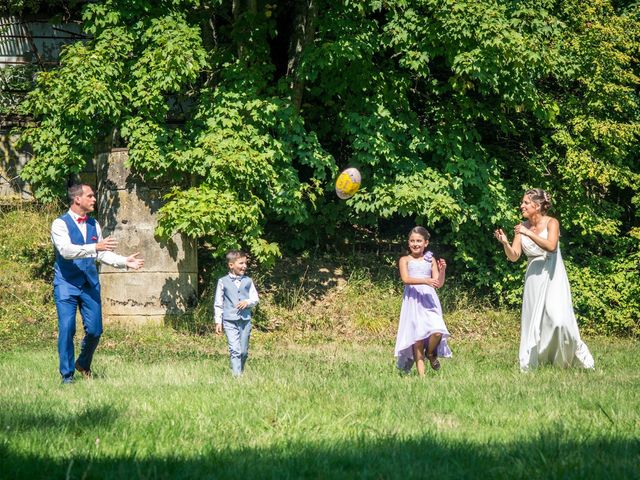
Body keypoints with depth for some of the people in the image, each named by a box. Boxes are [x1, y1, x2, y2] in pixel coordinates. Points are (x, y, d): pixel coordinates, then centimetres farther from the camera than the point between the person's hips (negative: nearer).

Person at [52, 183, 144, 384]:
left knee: (95, 330, 1)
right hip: (67, 284, -5)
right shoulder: (60, 224, -8)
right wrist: (95, 247, -33)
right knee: (67, 330, -6)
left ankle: (83, 364, 28)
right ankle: (67, 375, 6)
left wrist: (125, 261, 2)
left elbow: (102, 254, 15)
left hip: (90, 283, 5)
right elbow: (66, 250, -23)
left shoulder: (93, 224, 11)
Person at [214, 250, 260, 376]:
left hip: (245, 320, 3)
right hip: (230, 321, -3)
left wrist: (247, 302, -11)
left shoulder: (248, 281, 9)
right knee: (235, 350, -13)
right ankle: (236, 375, -16)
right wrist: (218, 322, 3)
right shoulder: (223, 282, 3)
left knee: (244, 351, 8)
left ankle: (241, 372, 25)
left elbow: (255, 298, 11)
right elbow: (218, 303, 6)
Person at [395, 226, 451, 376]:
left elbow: (439, 283, 9)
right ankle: (421, 373, -2)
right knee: (417, 335, -7)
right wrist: (425, 281, -23)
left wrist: (442, 270, -10)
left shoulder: (430, 260, 14)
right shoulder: (405, 260, 8)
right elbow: (405, 279, -10)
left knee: (437, 331, -20)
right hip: (413, 300, -1)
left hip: (429, 299, 1)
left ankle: (431, 353, 12)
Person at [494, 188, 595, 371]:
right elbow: (514, 256, -1)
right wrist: (505, 243, -20)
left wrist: (529, 233, -28)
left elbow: (551, 246, -26)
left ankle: (580, 358, 2)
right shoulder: (522, 226, 3)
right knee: (532, 320, 2)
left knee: (558, 318, -15)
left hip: (553, 277, -4)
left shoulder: (551, 223, -7)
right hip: (534, 278, 4)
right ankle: (529, 364, 9)